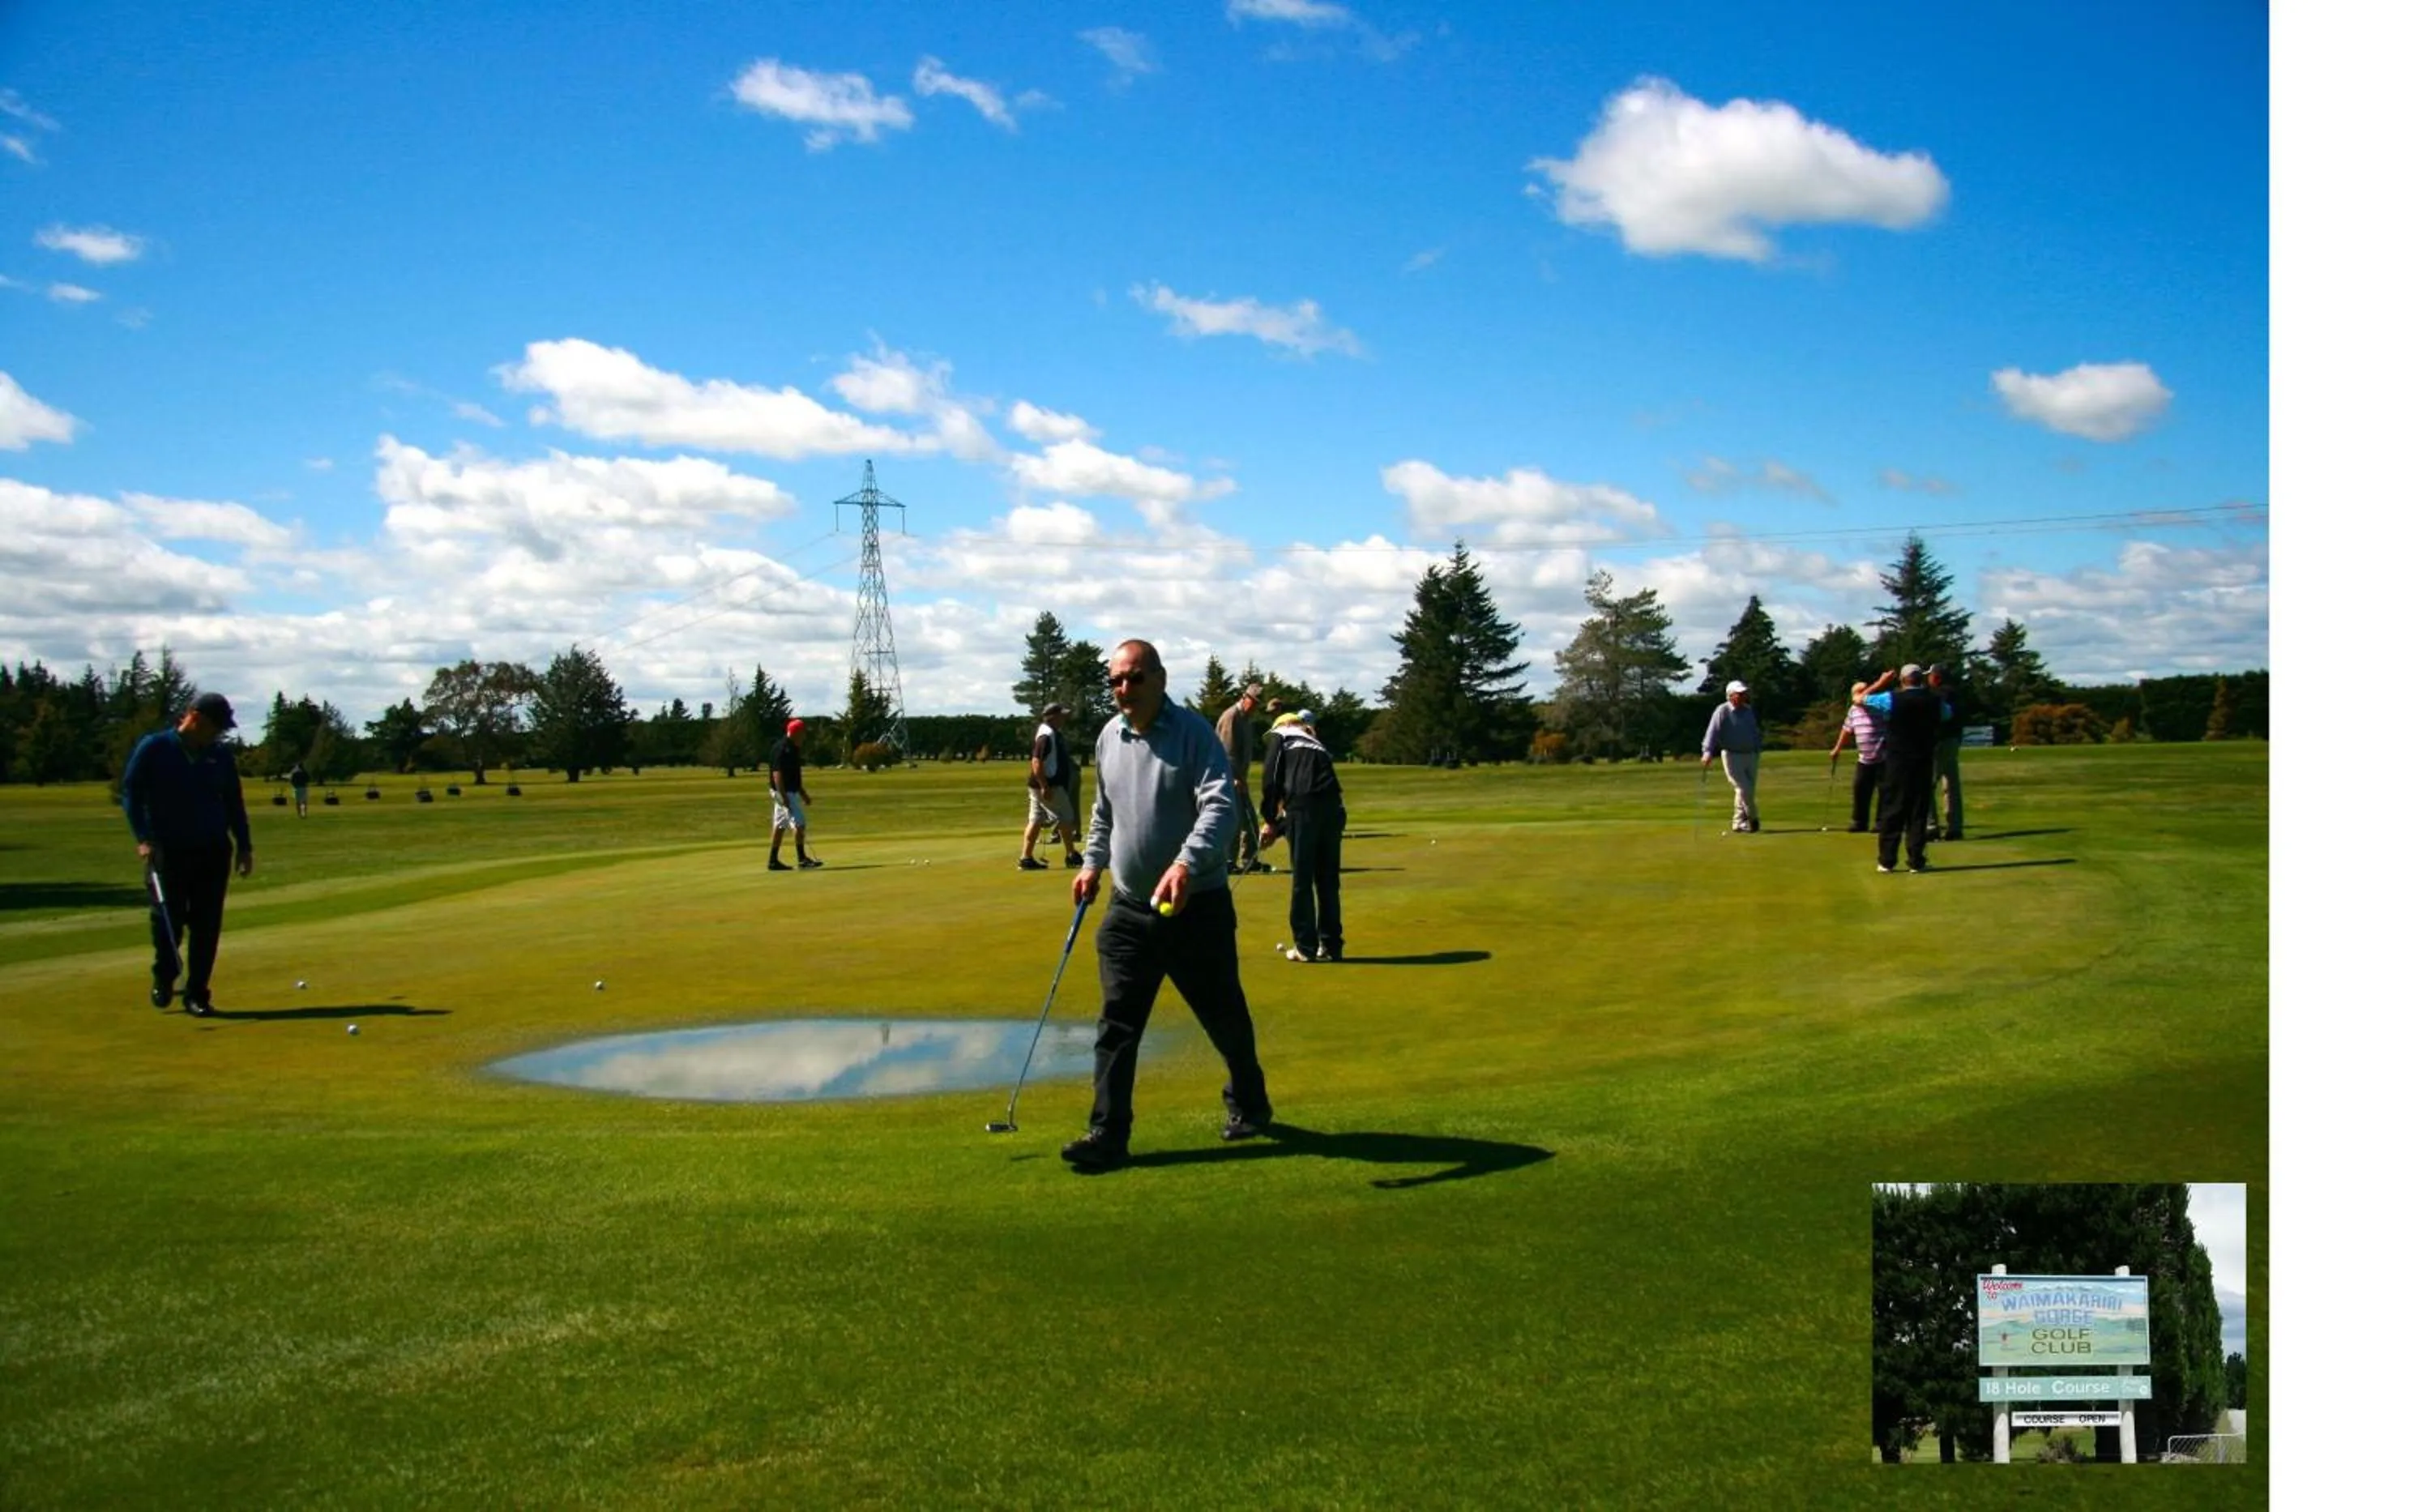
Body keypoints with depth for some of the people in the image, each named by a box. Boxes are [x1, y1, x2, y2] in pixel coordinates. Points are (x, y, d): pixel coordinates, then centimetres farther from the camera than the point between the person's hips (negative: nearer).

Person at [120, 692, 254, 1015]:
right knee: (168, 921, 0)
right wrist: (143, 838, -10)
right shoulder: (154, 748, -1)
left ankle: (197, 994, 9)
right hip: (168, 851, -3)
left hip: (213, 853, 3)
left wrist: (244, 846, 12)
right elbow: (130, 791, -2)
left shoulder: (221, 756, 9)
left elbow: (234, 803, 16)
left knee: (207, 927, 0)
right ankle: (163, 979, 26)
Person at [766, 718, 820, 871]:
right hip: (784, 793, -10)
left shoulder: (792, 748, 14)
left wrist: (802, 794, 25)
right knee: (799, 824, -10)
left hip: (791, 792, 10)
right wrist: (783, 796, -26)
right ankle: (802, 859, -5)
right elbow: (777, 773, -22)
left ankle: (773, 861, 12)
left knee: (779, 826, 10)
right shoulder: (781, 749, -16)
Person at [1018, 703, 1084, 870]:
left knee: (1036, 821, 7)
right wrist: (1045, 787, -27)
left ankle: (1027, 858, 6)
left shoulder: (1053, 734, 15)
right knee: (1066, 818, 1)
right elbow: (1036, 762, -25)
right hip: (1049, 786, -10)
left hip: (1043, 786, 10)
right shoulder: (1047, 736, -18)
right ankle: (1072, 856, 10)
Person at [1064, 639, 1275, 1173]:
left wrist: (1187, 863, -39)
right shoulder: (1109, 737, 7)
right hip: (1128, 908, 5)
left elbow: (1220, 807, -25)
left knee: (1224, 1015, 10)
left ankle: (1248, 1102, 34)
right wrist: (1092, 863, 15)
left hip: (1196, 906, -4)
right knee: (1117, 1022, -3)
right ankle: (1108, 1133, -1)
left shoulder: (1194, 731, -13)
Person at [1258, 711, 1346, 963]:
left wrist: (1270, 820, 10)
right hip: (1333, 809, 5)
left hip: (1304, 809, -5)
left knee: (1302, 881, 2)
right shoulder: (1319, 748, 32)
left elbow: (1272, 779, 2)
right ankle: (1331, 946, 16)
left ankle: (1306, 947, 3)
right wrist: (1278, 828, 28)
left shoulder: (1283, 739, 16)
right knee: (1329, 881, 12)